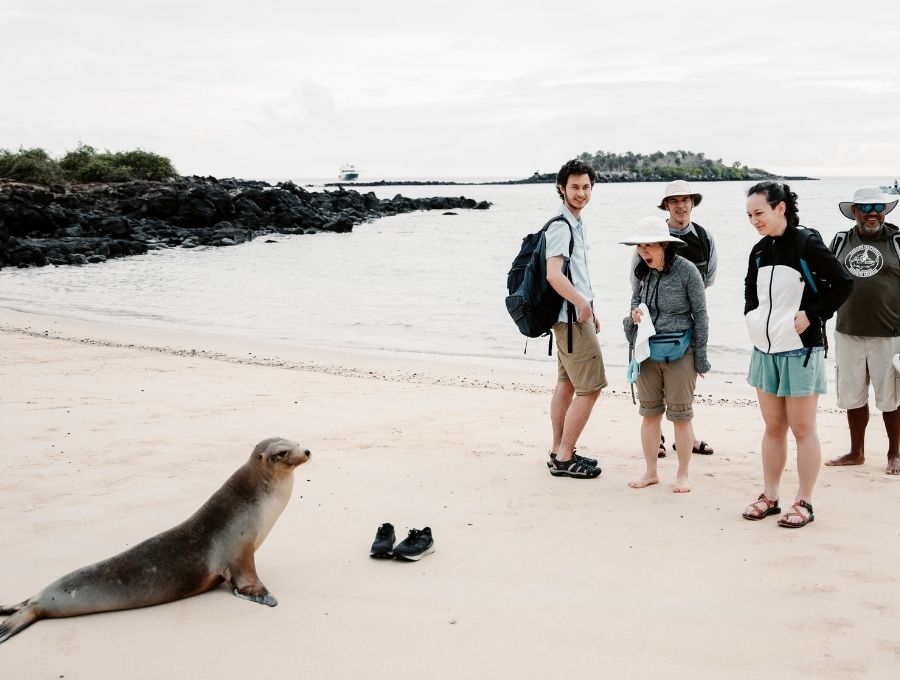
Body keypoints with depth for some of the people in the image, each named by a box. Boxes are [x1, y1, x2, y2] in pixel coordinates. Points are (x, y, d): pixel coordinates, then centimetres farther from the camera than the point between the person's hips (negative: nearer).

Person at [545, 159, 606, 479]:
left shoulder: (576, 224, 14)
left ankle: (558, 452, 22)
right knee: (590, 387, -9)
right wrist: (582, 304, -19)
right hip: (572, 316, -10)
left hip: (576, 314, 10)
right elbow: (554, 274, -26)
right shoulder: (561, 227, -17)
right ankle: (564, 459, -3)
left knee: (567, 384, 14)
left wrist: (589, 309, 20)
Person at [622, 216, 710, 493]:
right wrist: (634, 315, -9)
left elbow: (700, 315, -6)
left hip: (680, 352, -4)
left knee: (680, 415, 5)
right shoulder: (640, 273, 3)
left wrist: (700, 356, -6)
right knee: (650, 413, 11)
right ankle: (651, 472, 22)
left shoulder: (687, 271, -11)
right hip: (647, 351, 5)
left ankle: (682, 475, 16)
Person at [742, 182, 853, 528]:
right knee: (773, 427, 13)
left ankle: (804, 502, 11)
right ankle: (769, 496, 22)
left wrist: (810, 315, -16)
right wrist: (751, 314, 8)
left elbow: (842, 284, -12)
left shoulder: (807, 243, -12)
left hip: (799, 350, -6)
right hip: (765, 349, 7)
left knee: (802, 428, 2)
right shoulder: (760, 250, 7)